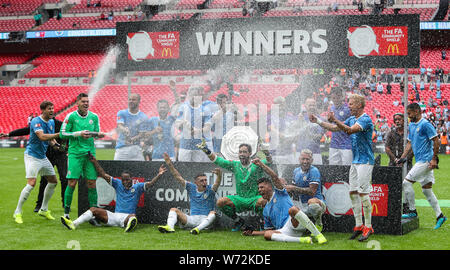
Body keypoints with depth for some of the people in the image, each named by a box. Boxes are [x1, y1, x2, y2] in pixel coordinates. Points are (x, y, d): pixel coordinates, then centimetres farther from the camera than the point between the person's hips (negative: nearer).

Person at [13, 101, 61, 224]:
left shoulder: (51, 122, 8)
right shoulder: (36, 121, -18)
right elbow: (42, 136, -34)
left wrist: (55, 144, -6)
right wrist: (58, 134, -37)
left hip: (43, 157, 9)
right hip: (32, 156, -9)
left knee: (53, 181, 10)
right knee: (31, 184, -18)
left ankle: (43, 209, 24)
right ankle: (17, 212, -7)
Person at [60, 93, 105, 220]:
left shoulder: (94, 117, 9)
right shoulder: (71, 116, -2)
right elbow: (62, 133, -4)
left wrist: (99, 134, -5)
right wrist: (79, 134, -14)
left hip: (90, 153, 3)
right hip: (75, 153, -3)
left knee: (91, 183, 1)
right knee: (72, 183, -8)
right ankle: (66, 212, 3)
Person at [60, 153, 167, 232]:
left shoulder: (137, 187, 5)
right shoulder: (118, 184, 14)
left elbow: (149, 184, -8)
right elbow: (104, 175, 12)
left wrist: (159, 175, -24)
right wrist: (94, 162, 6)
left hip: (127, 217, -4)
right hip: (114, 216, 4)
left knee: (133, 216, -39)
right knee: (93, 210, -8)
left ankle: (130, 225, -75)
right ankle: (74, 224, -25)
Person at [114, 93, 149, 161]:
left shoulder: (143, 117, 1)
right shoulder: (122, 113, 5)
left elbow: (142, 134, -3)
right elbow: (119, 125, -12)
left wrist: (132, 139, -24)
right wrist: (124, 129, -38)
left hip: (135, 147, 0)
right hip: (121, 148, 1)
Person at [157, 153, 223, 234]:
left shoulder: (210, 189, 1)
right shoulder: (192, 187, 10)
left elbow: (217, 183, -21)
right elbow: (178, 177, 8)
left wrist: (219, 175, -43)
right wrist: (170, 164, 0)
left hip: (205, 220, -3)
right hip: (192, 218, 3)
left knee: (212, 213, -32)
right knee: (174, 210, -8)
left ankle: (198, 228, -55)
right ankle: (170, 227, -38)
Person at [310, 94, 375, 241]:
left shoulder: (366, 119, -14)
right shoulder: (352, 119, 14)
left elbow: (350, 130, -29)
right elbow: (335, 128, 21)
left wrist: (335, 120, -32)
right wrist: (318, 121, 14)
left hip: (365, 161, -9)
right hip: (355, 161, 9)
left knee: (363, 193, -9)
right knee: (353, 193, 7)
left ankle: (368, 227, -3)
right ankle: (358, 225, 13)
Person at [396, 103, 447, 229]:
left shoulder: (425, 124, -12)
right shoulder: (411, 126, 15)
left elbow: (436, 141, -13)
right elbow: (410, 143, 22)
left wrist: (434, 159, -16)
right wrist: (402, 158, 11)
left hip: (426, 161, -9)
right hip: (420, 161, 9)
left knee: (406, 182, -9)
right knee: (426, 189, 9)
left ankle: (412, 211, 0)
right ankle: (440, 216, 13)